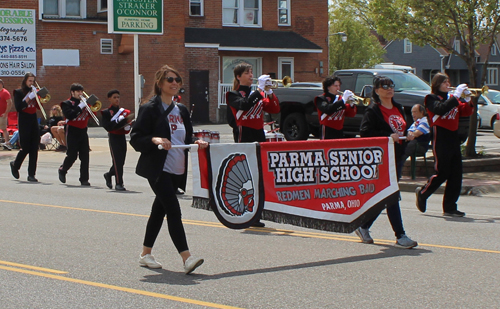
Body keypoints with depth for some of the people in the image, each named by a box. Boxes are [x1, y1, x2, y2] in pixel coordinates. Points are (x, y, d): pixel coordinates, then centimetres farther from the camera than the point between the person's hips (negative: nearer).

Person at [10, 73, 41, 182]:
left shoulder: (34, 91, 13)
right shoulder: (18, 92, -1)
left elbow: (39, 106, 5)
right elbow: (18, 107, -13)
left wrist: (37, 96, -9)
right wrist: (28, 98, -18)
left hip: (34, 121, 5)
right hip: (24, 122, -4)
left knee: (34, 149, -2)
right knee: (25, 148, -5)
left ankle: (31, 174, 0)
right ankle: (15, 165, 24)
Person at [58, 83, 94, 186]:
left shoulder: (84, 102, 15)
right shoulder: (67, 103, -2)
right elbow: (69, 115, -18)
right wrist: (80, 107, -19)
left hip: (83, 132, 5)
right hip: (72, 132, -5)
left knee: (85, 156, -2)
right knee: (72, 155, -3)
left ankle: (84, 179, 2)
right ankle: (62, 170, 25)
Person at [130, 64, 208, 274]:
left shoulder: (181, 110, 16)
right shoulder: (150, 109, -6)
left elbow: (187, 138, 23)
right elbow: (135, 138, -10)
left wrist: (197, 143, 2)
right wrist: (154, 140, -27)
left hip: (177, 170, 7)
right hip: (158, 169, -7)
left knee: (160, 210, 14)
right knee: (174, 210, -16)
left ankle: (146, 254, 26)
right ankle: (187, 258, -21)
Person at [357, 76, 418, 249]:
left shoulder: (398, 108, 16)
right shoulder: (372, 111, -8)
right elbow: (365, 133, -17)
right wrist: (388, 137, -23)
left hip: (397, 157, 8)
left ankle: (364, 227, 26)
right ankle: (400, 236, -7)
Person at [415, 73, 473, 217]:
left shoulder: (452, 98, 17)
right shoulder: (432, 98, -2)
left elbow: (465, 112, 10)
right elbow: (440, 109, -22)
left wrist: (468, 101, -7)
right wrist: (456, 96, -21)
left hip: (453, 138, 7)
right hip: (440, 139, -7)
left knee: (455, 175, 2)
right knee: (442, 173, -5)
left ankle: (450, 207, 7)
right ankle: (422, 193, 19)